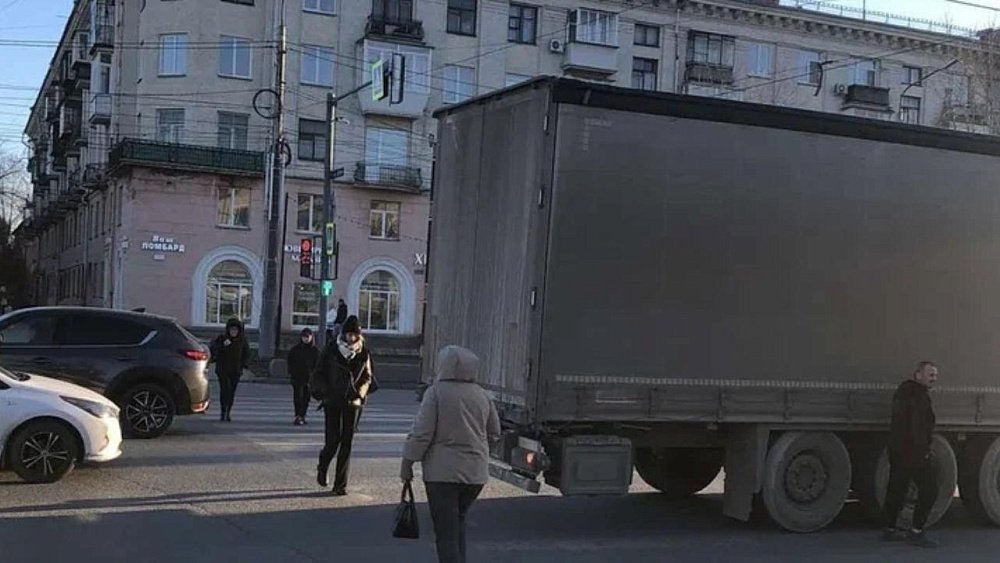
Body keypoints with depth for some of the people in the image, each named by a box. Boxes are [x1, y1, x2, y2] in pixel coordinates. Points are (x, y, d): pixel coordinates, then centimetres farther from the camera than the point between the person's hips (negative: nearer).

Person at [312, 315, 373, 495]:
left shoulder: (363, 351, 2)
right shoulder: (331, 349, -3)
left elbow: (367, 377, 10)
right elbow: (318, 374, 3)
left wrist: (360, 395, -5)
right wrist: (327, 392, -10)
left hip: (352, 402, 2)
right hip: (333, 401, -2)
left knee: (347, 442, -1)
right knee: (333, 439, -7)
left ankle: (340, 484, 5)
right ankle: (322, 468, 26)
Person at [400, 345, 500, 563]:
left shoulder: (436, 392, -10)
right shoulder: (481, 395, 7)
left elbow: (422, 432, -13)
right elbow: (494, 433, 14)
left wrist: (407, 463, -4)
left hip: (443, 471, -5)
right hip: (476, 472, 6)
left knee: (446, 531, -2)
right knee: (458, 522, 24)